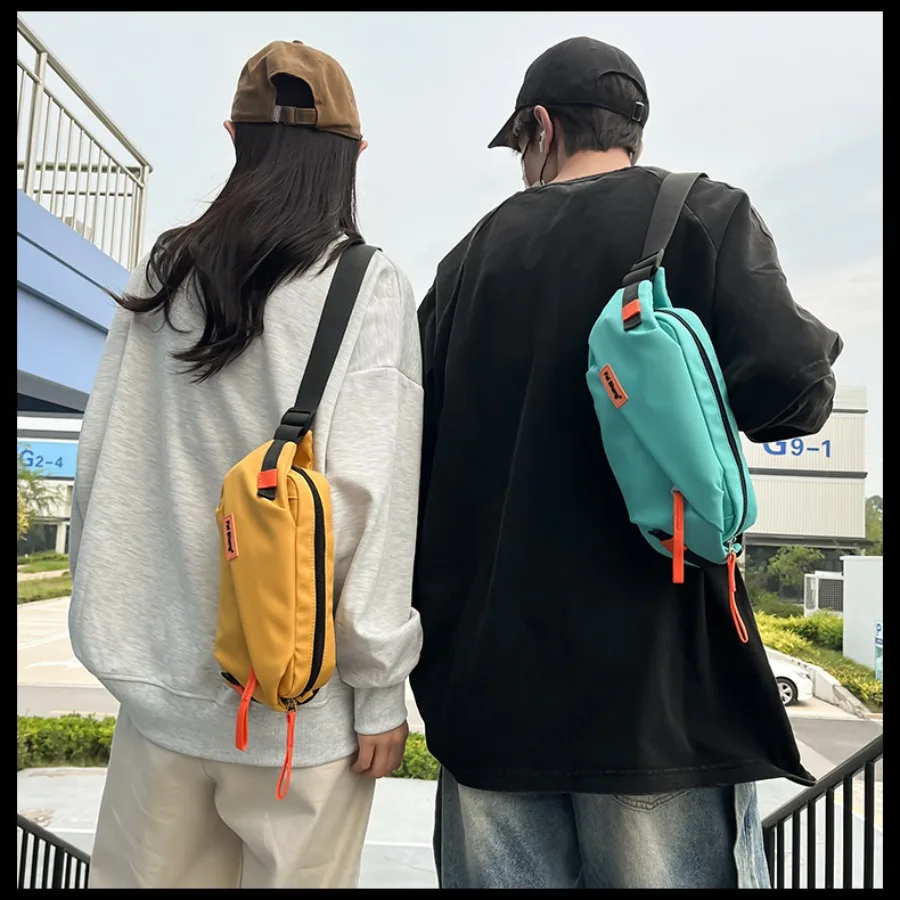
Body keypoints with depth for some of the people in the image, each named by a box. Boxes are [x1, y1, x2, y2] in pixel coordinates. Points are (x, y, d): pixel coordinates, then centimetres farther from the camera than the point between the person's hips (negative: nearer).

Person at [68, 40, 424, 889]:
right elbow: (367, 493, -14)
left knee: (150, 871, 18)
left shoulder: (159, 279, 4)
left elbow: (102, 467, 5)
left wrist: (120, 626, 16)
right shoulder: (367, 285, -8)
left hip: (161, 676, 4)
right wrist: (380, 685, -6)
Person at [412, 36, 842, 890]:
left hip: (487, 673, 4)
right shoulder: (703, 213, 1)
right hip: (653, 670, -3)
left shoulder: (473, 253, 10)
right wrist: (814, 347, 10)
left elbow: (415, 444, 10)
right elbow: (789, 388, -13)